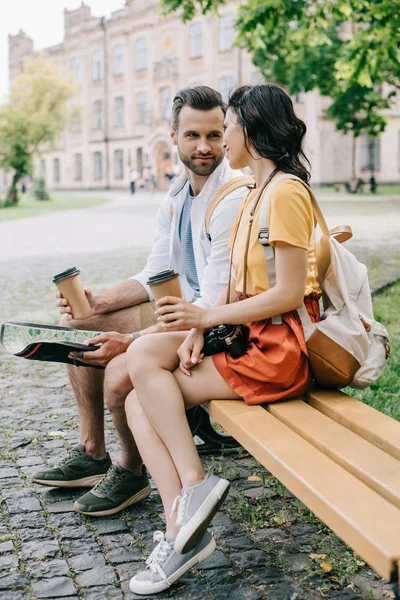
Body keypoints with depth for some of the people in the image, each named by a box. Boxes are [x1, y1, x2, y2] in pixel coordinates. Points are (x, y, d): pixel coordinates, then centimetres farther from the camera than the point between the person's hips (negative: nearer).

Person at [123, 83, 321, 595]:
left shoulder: (286, 192, -13)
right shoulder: (256, 193, 17)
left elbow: (289, 294, -19)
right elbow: (239, 284, 12)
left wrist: (207, 317, -14)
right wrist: (198, 330, -3)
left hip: (279, 347, -9)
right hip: (246, 334, 9)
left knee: (145, 365, -12)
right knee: (140, 403, -5)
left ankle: (195, 483, -7)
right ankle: (181, 529, -7)